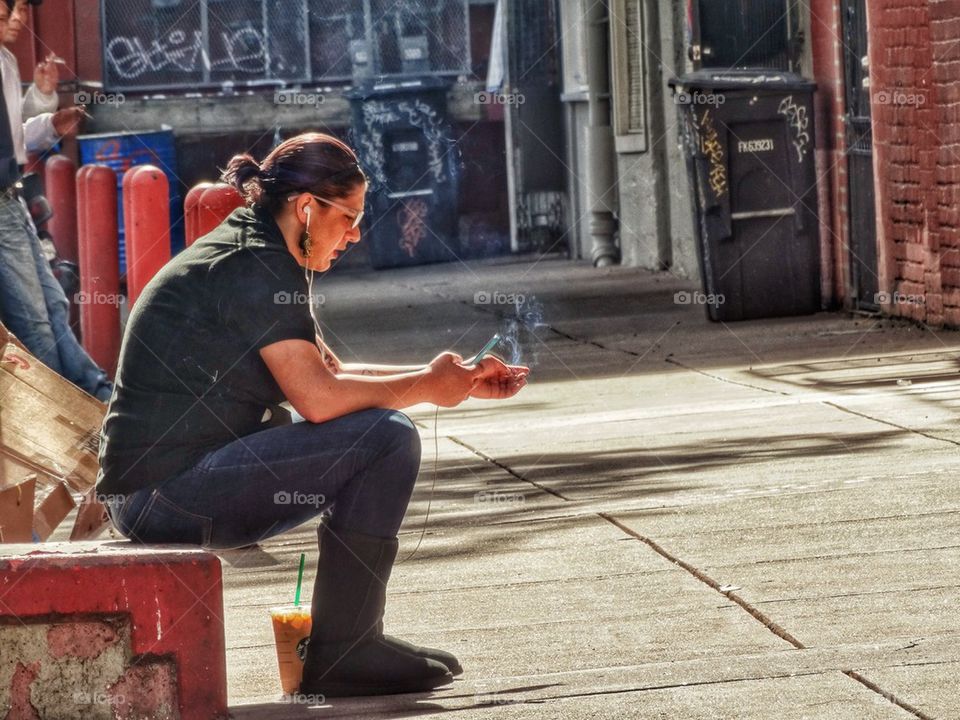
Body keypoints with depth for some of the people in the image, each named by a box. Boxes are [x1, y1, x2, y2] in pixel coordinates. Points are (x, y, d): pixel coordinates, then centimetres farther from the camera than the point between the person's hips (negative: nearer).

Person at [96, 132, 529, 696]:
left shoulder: (255, 256, 18)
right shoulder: (256, 266, -14)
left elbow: (330, 371, 23)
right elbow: (319, 397, -22)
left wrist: (461, 381, 16)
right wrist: (428, 386, -7)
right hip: (167, 492, -11)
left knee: (378, 439, 21)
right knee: (387, 438, -14)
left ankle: (355, 637, 16)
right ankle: (343, 652, -10)